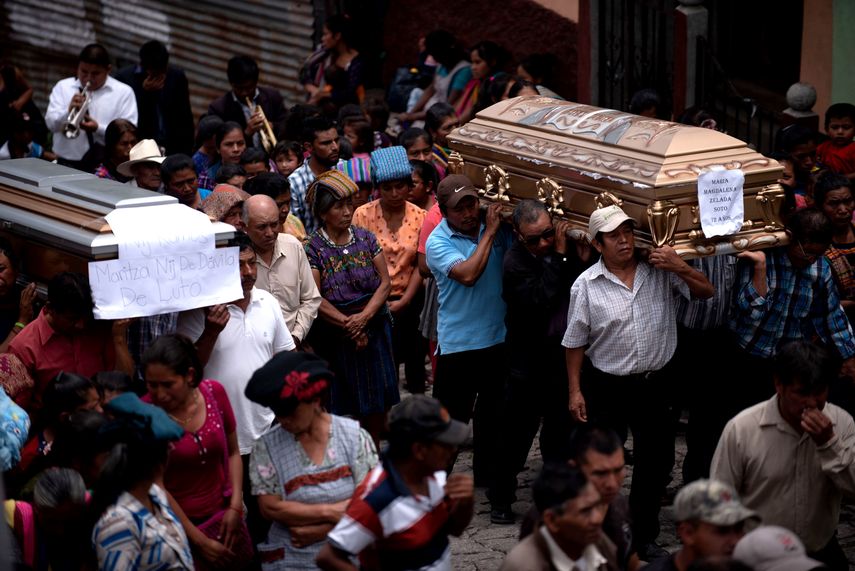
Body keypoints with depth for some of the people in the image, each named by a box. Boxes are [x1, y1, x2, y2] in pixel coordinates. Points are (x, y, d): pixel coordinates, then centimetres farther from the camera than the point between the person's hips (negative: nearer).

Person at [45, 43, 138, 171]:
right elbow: (51, 123, 3)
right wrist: (68, 111, -16)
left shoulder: (123, 92, 4)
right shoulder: (63, 87, 11)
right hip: (68, 163, 2)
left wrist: (98, 128, -18)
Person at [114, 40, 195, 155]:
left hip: (173, 150, 2)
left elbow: (185, 120, 9)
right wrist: (145, 92, -16)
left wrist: (186, 154, 6)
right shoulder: (124, 77, -5)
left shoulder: (177, 76, 3)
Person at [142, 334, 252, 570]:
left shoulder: (214, 392, -7)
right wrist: (199, 540, -12)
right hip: (179, 524, -3)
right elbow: (156, 486, -14)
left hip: (224, 517, 4)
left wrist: (235, 506, -5)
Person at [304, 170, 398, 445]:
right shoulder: (312, 247, -7)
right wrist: (348, 325, -17)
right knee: (341, 405, 1)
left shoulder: (365, 238, 4)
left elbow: (385, 283, 0)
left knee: (377, 402, 8)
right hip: (333, 336, -3)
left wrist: (364, 317, -14)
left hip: (374, 328, 4)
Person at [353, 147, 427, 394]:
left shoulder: (419, 216, -2)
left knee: (415, 358, 9)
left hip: (410, 300, 2)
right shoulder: (363, 215, -7)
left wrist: (404, 301, -11)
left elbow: (420, 265, -2)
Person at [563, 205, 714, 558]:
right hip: (608, 387, -2)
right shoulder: (586, 285, -8)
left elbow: (706, 291, -1)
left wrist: (680, 268, -19)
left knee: (656, 462, 12)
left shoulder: (660, 271, -3)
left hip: (654, 384, 3)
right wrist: (575, 391, -4)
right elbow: (575, 343, -2)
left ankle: (643, 537, 29)